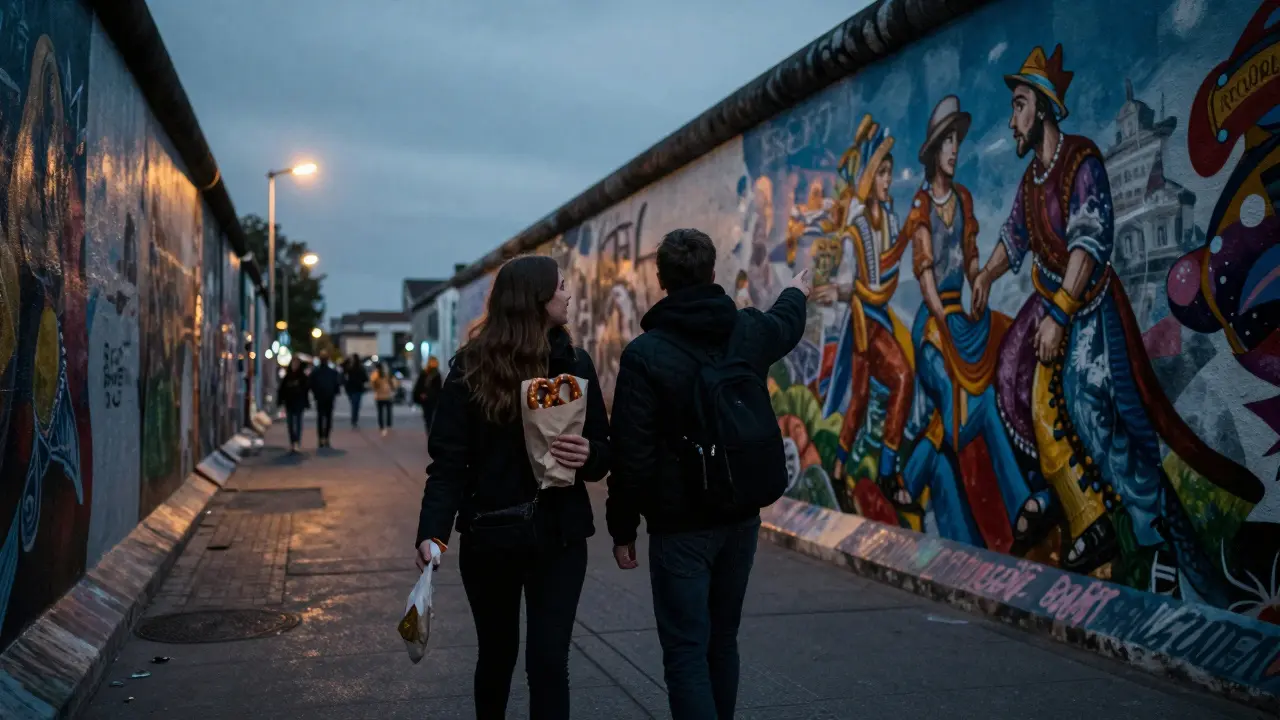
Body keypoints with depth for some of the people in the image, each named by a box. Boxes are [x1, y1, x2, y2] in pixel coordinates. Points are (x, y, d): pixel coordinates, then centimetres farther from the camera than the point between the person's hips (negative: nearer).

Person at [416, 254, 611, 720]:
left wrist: (588, 455, -20)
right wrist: (433, 531, -25)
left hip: (558, 534, 1)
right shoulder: (471, 367, -7)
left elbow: (603, 449, 3)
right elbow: (448, 459, -12)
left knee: (548, 659, -5)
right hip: (488, 533, 0)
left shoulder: (574, 363, 0)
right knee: (496, 652, 17)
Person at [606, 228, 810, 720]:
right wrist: (797, 292, 50)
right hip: (741, 517, 6)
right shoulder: (749, 330, 2)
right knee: (722, 641, 19)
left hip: (680, 525, -5)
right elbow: (785, 325, 28)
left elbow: (632, 454, -16)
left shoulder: (645, 353, -15)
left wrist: (622, 528, -4)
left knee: (686, 651, -2)